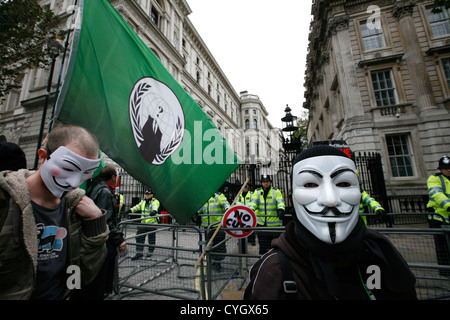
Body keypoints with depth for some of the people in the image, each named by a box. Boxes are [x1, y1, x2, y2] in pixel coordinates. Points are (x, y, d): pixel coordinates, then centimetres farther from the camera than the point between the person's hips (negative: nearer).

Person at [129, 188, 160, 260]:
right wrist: (130, 210, -8)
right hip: (143, 223, 6)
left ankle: (150, 252, 19)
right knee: (139, 236, 1)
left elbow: (155, 207, -25)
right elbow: (137, 207, 10)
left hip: (152, 223, -5)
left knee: (151, 238, 4)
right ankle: (139, 252, 9)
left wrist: (154, 211, -47)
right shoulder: (143, 201, 16)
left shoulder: (155, 201, -4)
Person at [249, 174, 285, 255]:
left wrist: (281, 210, -35)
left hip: (274, 224, -1)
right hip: (261, 223, 1)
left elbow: (280, 202, -14)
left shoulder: (276, 191, 1)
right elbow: (254, 202, -8)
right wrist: (251, 210, -28)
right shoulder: (257, 191, 6)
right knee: (262, 246, 9)